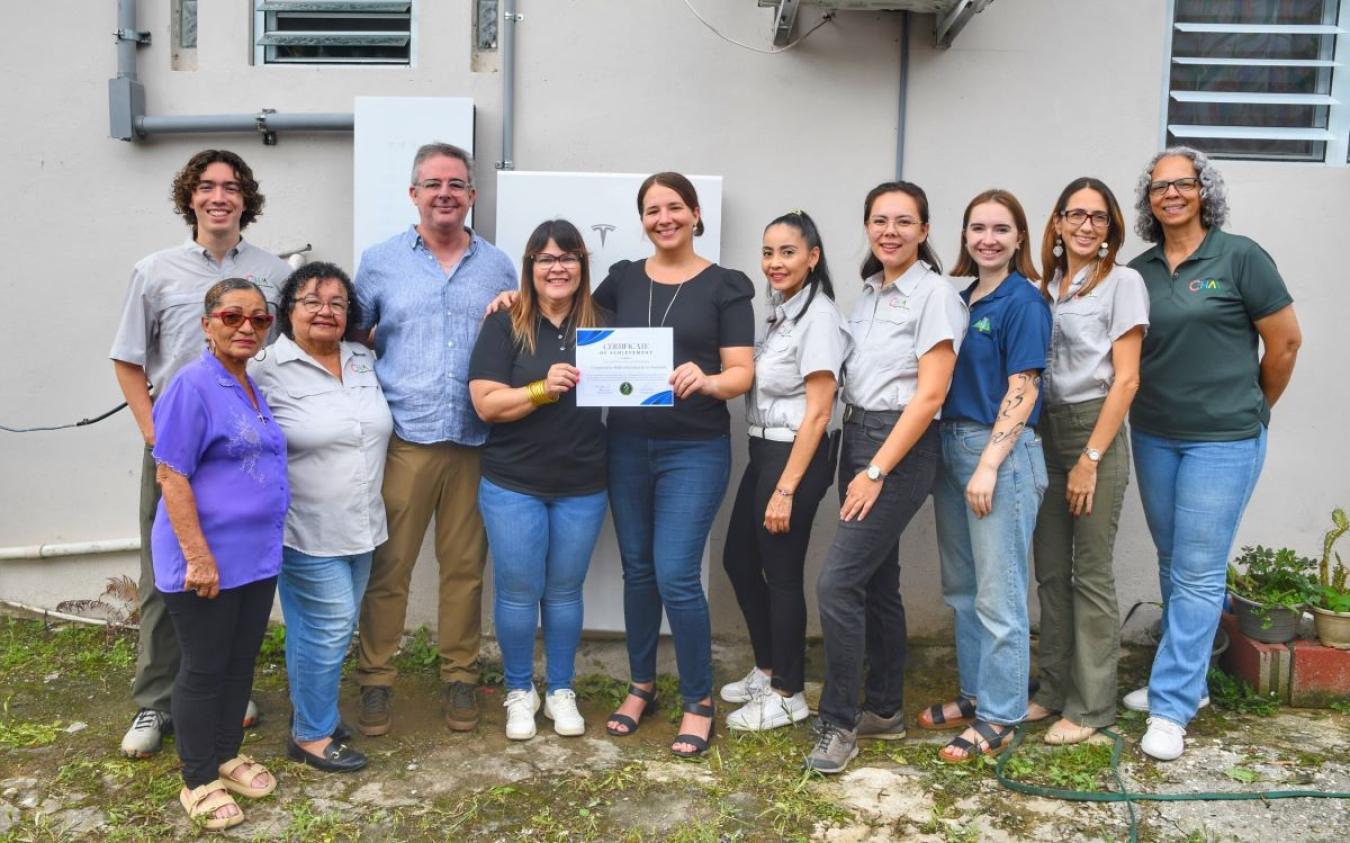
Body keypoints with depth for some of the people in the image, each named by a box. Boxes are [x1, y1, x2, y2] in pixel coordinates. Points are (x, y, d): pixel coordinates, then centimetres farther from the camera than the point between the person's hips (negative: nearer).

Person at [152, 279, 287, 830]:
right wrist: (198, 556, -22)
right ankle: (199, 782, 20)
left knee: (241, 662, 17)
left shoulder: (252, 386, 10)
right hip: (208, 562, -7)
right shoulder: (193, 385, -14)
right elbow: (171, 475, -18)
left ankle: (228, 755, 34)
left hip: (257, 556, 8)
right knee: (204, 670, 6)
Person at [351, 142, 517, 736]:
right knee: (387, 567, 2)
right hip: (403, 438, -1)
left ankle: (460, 678, 21)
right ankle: (375, 680, 16)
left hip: (475, 441, 1)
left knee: (465, 567, 8)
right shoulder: (380, 261, 7)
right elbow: (354, 338, 14)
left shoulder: (497, 266, 11)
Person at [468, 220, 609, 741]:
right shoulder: (505, 326, -4)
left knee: (565, 591, 13)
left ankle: (561, 692, 29)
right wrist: (543, 389, -24)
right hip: (514, 485, -2)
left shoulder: (600, 325, 3)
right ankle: (519, 692, 27)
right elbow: (487, 403, -11)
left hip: (582, 487, 2)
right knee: (518, 591, 7)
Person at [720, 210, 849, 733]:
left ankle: (787, 695, 20)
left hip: (794, 456, -9)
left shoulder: (818, 316, -15)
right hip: (762, 453, 9)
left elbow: (817, 413, -18)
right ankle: (766, 671, 34)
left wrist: (787, 489, -19)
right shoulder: (781, 311, 11)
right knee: (738, 560, 17)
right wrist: (769, 474, 10)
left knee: (781, 575, 2)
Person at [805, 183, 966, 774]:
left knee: (838, 582, -11)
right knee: (877, 582, 14)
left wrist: (876, 472, -17)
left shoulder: (934, 293, -10)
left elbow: (929, 395, -15)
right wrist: (858, 464, 7)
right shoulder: (868, 291, 13)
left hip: (902, 448, -8)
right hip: (856, 437, 8)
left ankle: (838, 723, 2)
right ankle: (885, 710, 27)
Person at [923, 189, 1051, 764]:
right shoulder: (960, 298, 13)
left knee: (998, 594, -2)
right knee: (961, 588, 15)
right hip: (952, 446, 8)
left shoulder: (1023, 302, -8)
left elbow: (1022, 392, -13)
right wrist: (949, 452, 9)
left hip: (1002, 450, -8)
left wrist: (988, 466, -18)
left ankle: (999, 718, 9)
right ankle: (975, 694, 29)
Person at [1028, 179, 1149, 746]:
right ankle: (1055, 689, 22)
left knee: (1090, 572, -1)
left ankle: (1091, 706, 9)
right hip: (1047, 431, 6)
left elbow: (1125, 379, -9)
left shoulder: (1122, 283, -4)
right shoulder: (1047, 287, 12)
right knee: (1050, 569, 9)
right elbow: (1035, 370, 12)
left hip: (1096, 429, -5)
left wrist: (1090, 459, -14)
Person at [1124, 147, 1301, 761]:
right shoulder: (1139, 271, 6)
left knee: (1198, 573, -3)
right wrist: (1153, 403, 9)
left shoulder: (1239, 257, -7)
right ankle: (1186, 679, 29)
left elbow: (1285, 342, -3)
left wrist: (1253, 410, 6)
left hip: (1223, 440, -5)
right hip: (1153, 436, 5)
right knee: (1174, 568, 14)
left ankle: (1172, 706, 4)